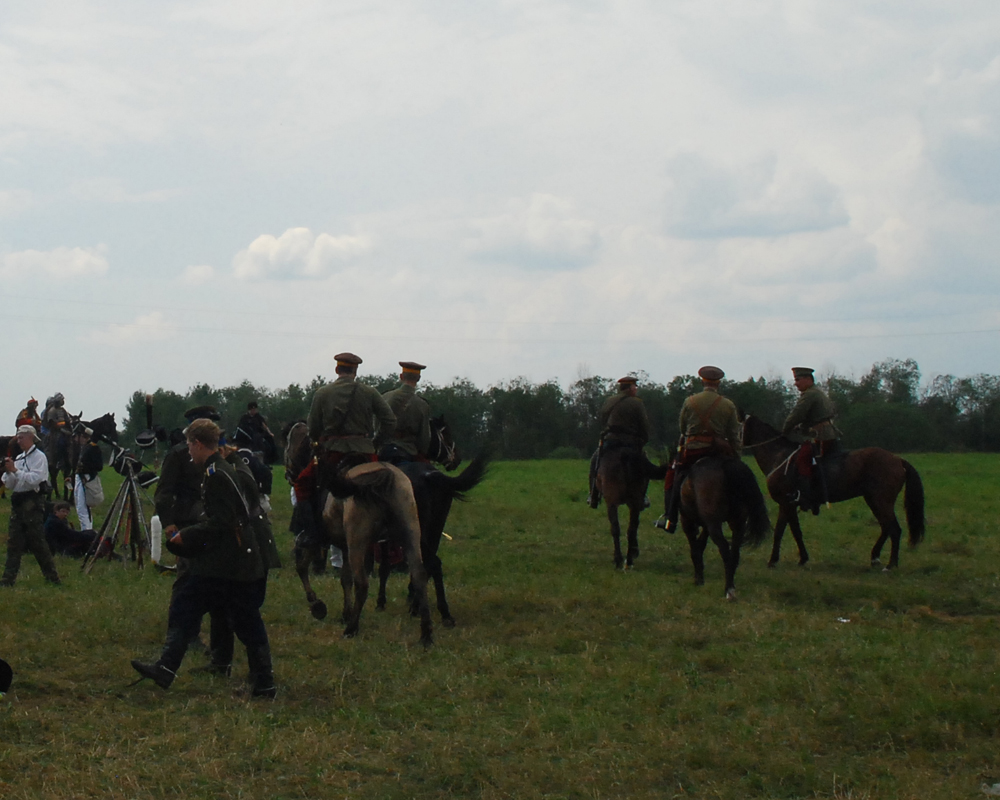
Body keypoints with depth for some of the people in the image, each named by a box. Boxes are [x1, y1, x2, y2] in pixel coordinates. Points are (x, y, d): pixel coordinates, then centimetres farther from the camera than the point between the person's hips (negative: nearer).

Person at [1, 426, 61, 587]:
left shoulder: (39, 457, -5)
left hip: (32, 502, -7)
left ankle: (52, 577, 2)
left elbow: (35, 479, -18)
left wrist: (15, 471, -17)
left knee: (37, 541, -5)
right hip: (17, 501, 7)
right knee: (14, 542, 3)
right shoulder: (19, 458, 17)